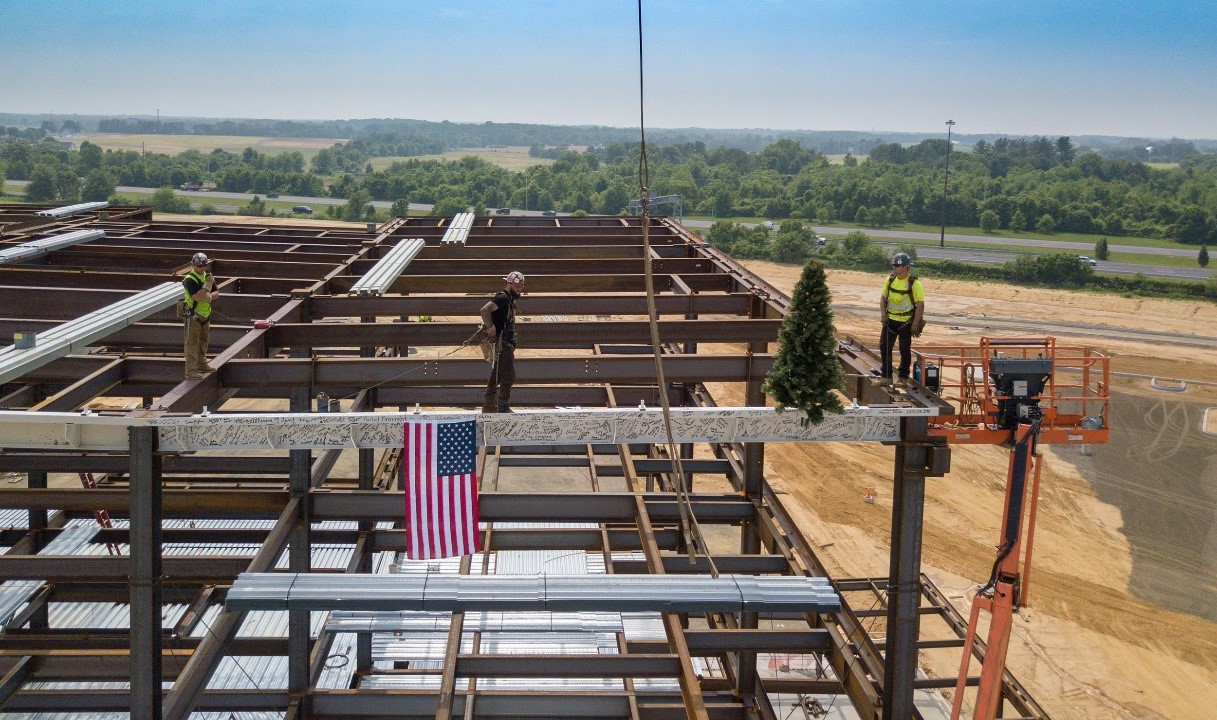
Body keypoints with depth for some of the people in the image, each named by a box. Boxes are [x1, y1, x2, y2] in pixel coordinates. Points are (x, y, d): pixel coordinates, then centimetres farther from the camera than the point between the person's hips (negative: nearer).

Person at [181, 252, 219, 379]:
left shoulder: (207, 276, 8)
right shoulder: (190, 279, -17)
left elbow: (216, 293, 7)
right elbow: (197, 297, -26)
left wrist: (210, 296, -14)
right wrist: (207, 285, -29)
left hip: (205, 315, 8)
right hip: (193, 315, -8)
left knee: (203, 341, 19)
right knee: (192, 343, -6)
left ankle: (202, 365, 33)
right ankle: (191, 371, -5)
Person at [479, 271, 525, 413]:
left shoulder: (509, 299, 16)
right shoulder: (502, 298, -16)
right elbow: (485, 310, -31)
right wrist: (491, 329, -26)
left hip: (506, 342, 10)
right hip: (502, 343, -10)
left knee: (496, 376, 16)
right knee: (508, 377, -8)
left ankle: (489, 406, 24)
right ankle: (503, 408, -6)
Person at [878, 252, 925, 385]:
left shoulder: (914, 283, -14)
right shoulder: (890, 280, 1)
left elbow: (920, 305, -13)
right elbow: (883, 298, 10)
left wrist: (915, 325, -16)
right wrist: (883, 314, -3)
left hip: (906, 322, -5)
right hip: (890, 320, 5)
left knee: (905, 350, 3)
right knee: (884, 347, 3)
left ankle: (903, 377, 17)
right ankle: (886, 376, 14)